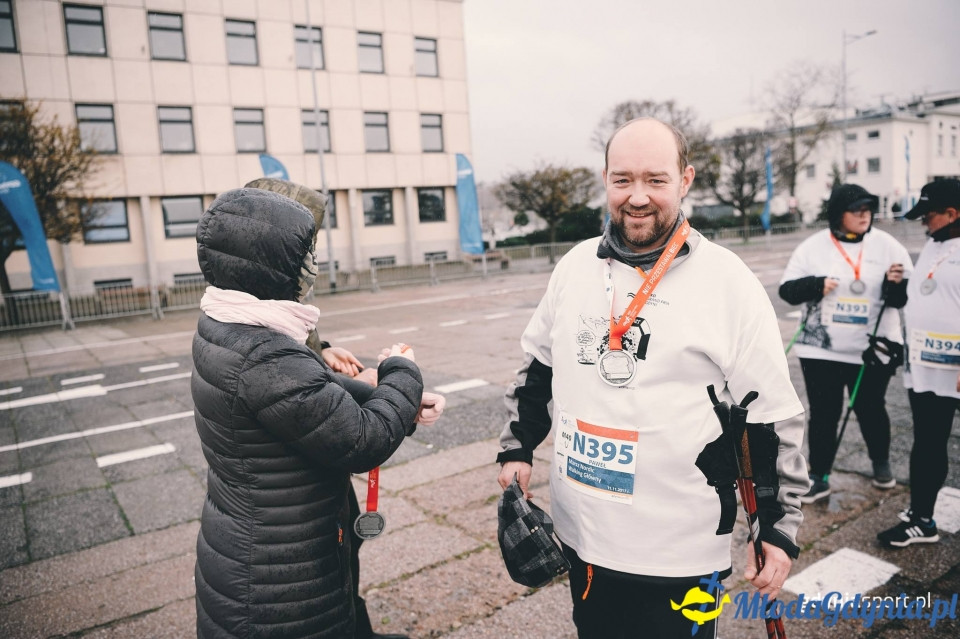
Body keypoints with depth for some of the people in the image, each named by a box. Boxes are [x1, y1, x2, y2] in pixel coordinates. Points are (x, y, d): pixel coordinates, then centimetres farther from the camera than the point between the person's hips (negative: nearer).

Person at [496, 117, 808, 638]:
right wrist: (517, 449, 10)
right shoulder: (575, 265, 1)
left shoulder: (729, 282, -12)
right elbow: (536, 366, 13)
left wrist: (778, 529, -5)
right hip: (579, 533, 5)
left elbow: (771, 420, -7)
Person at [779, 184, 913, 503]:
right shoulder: (814, 246, -3)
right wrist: (816, 285, -20)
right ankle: (819, 476, 19)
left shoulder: (887, 245, -1)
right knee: (823, 413, 6)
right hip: (821, 349, -1)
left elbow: (906, 297, 0)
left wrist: (897, 284, -22)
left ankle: (881, 463, 41)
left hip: (873, 350, 1)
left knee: (871, 410, 15)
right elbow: (787, 289, -3)